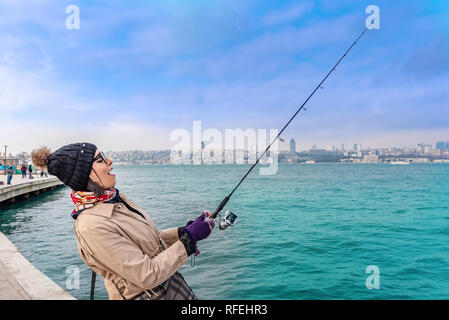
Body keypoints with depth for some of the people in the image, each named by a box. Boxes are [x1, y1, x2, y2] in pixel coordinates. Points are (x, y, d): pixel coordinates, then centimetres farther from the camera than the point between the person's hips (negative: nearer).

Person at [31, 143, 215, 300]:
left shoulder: (115, 199, 0)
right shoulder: (92, 225, -26)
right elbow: (147, 276, -25)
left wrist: (182, 232, -3)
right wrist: (188, 240, -20)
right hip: (148, 294, -7)